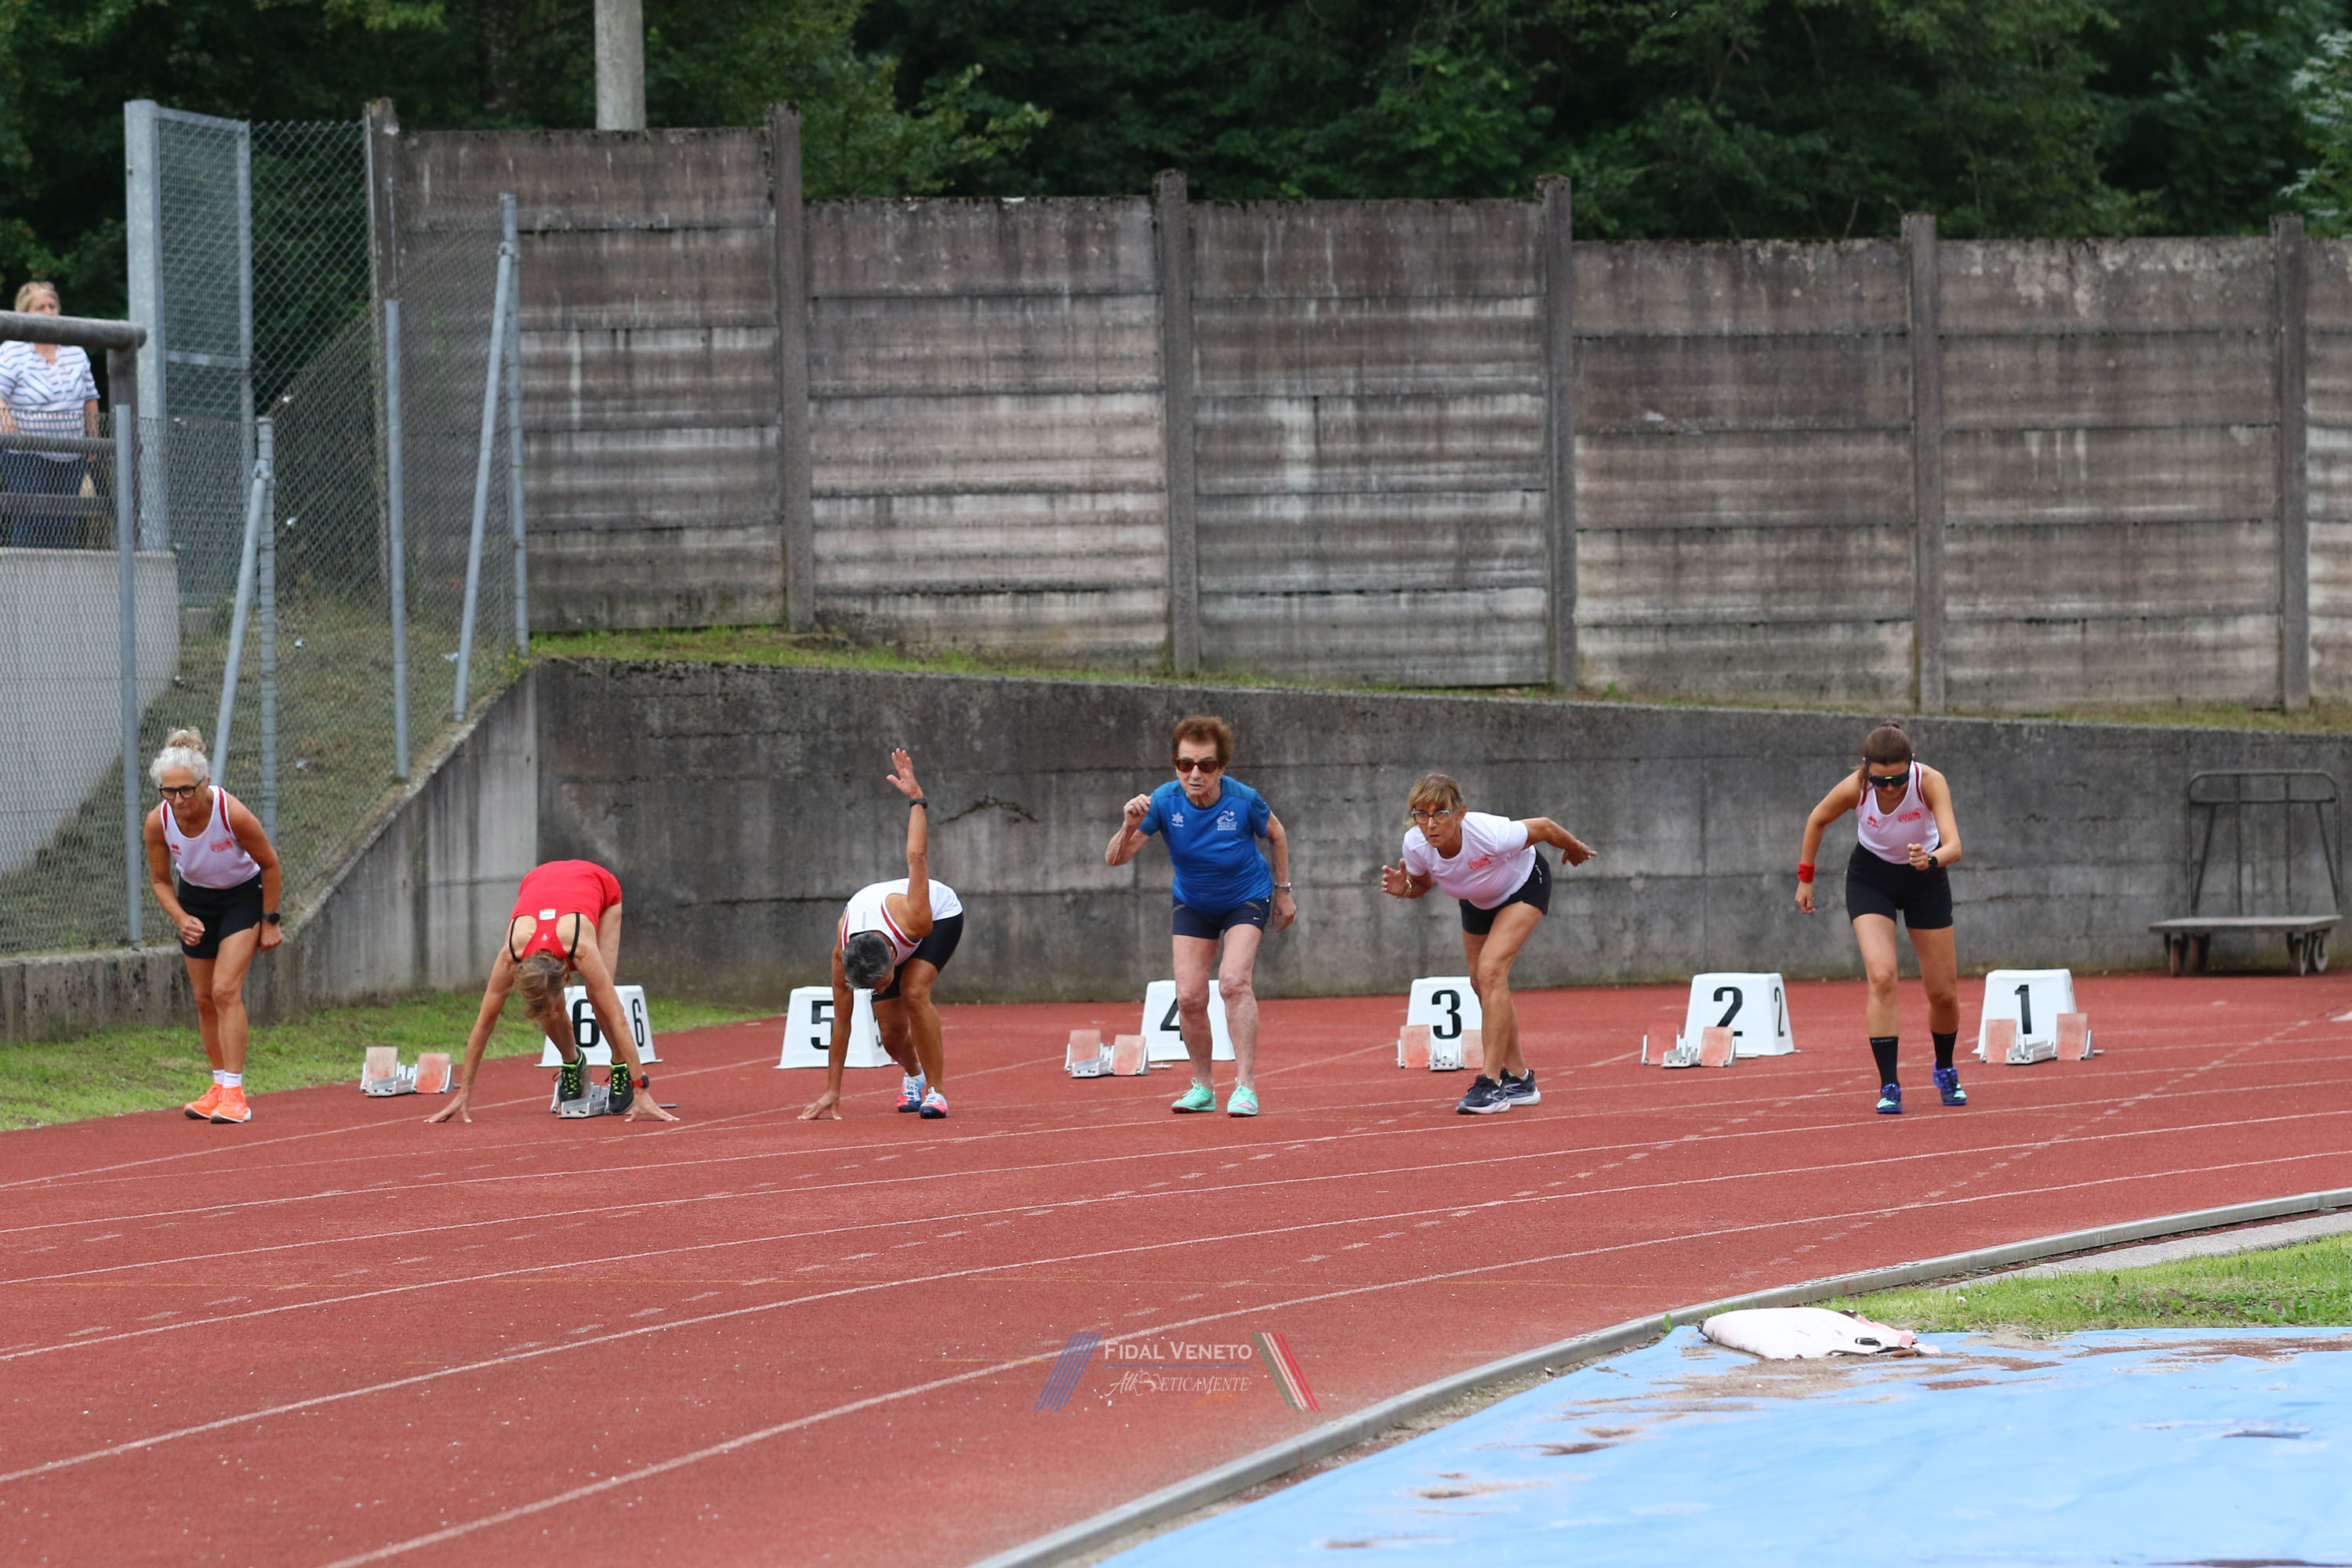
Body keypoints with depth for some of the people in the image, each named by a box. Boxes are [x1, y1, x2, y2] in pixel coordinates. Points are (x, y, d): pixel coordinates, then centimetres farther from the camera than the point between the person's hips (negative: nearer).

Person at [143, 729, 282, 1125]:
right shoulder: (158, 822, -22)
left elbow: (269, 865, -14)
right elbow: (160, 880, -4)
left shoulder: (233, 814, -32)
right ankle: (219, 1086, 22)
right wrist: (181, 919, -21)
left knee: (225, 989, -18)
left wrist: (269, 922, -8)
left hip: (243, 896, -4)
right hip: (196, 902, 4)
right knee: (204, 998, 8)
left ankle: (234, 1092, -17)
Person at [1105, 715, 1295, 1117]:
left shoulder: (1243, 800, -27)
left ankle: (1246, 1087, -20)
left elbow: (1275, 835, -3)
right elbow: (1114, 859, -25)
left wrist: (1283, 891, 4)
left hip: (1246, 899, -3)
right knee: (1189, 996, -5)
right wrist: (1131, 827, -46)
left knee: (1234, 981, -23)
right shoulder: (1165, 801, -24)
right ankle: (1203, 1087, 14)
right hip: (1193, 904, 3)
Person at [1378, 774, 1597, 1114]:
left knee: (1491, 971, -24)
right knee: (1483, 984, 11)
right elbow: (1423, 883, -3)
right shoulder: (1416, 845, -28)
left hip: (1524, 885, -6)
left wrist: (1574, 848, -1)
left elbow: (1544, 827, -21)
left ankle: (1491, 1083, -22)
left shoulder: (1491, 835, -42)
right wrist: (1404, 889, -27)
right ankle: (1519, 1080, 29)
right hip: (1477, 901, 6)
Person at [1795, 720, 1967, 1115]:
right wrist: (1805, 878, 0)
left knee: (1944, 991, 4)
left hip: (1926, 878, 1)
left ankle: (1945, 1070, 33)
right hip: (1871, 878, -1)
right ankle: (1889, 1087, -16)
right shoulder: (1854, 788, -27)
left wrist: (1931, 859, -61)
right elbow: (1818, 820, -5)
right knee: (1882, 977, -22)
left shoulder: (1930, 782, -31)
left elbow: (1954, 847, -40)